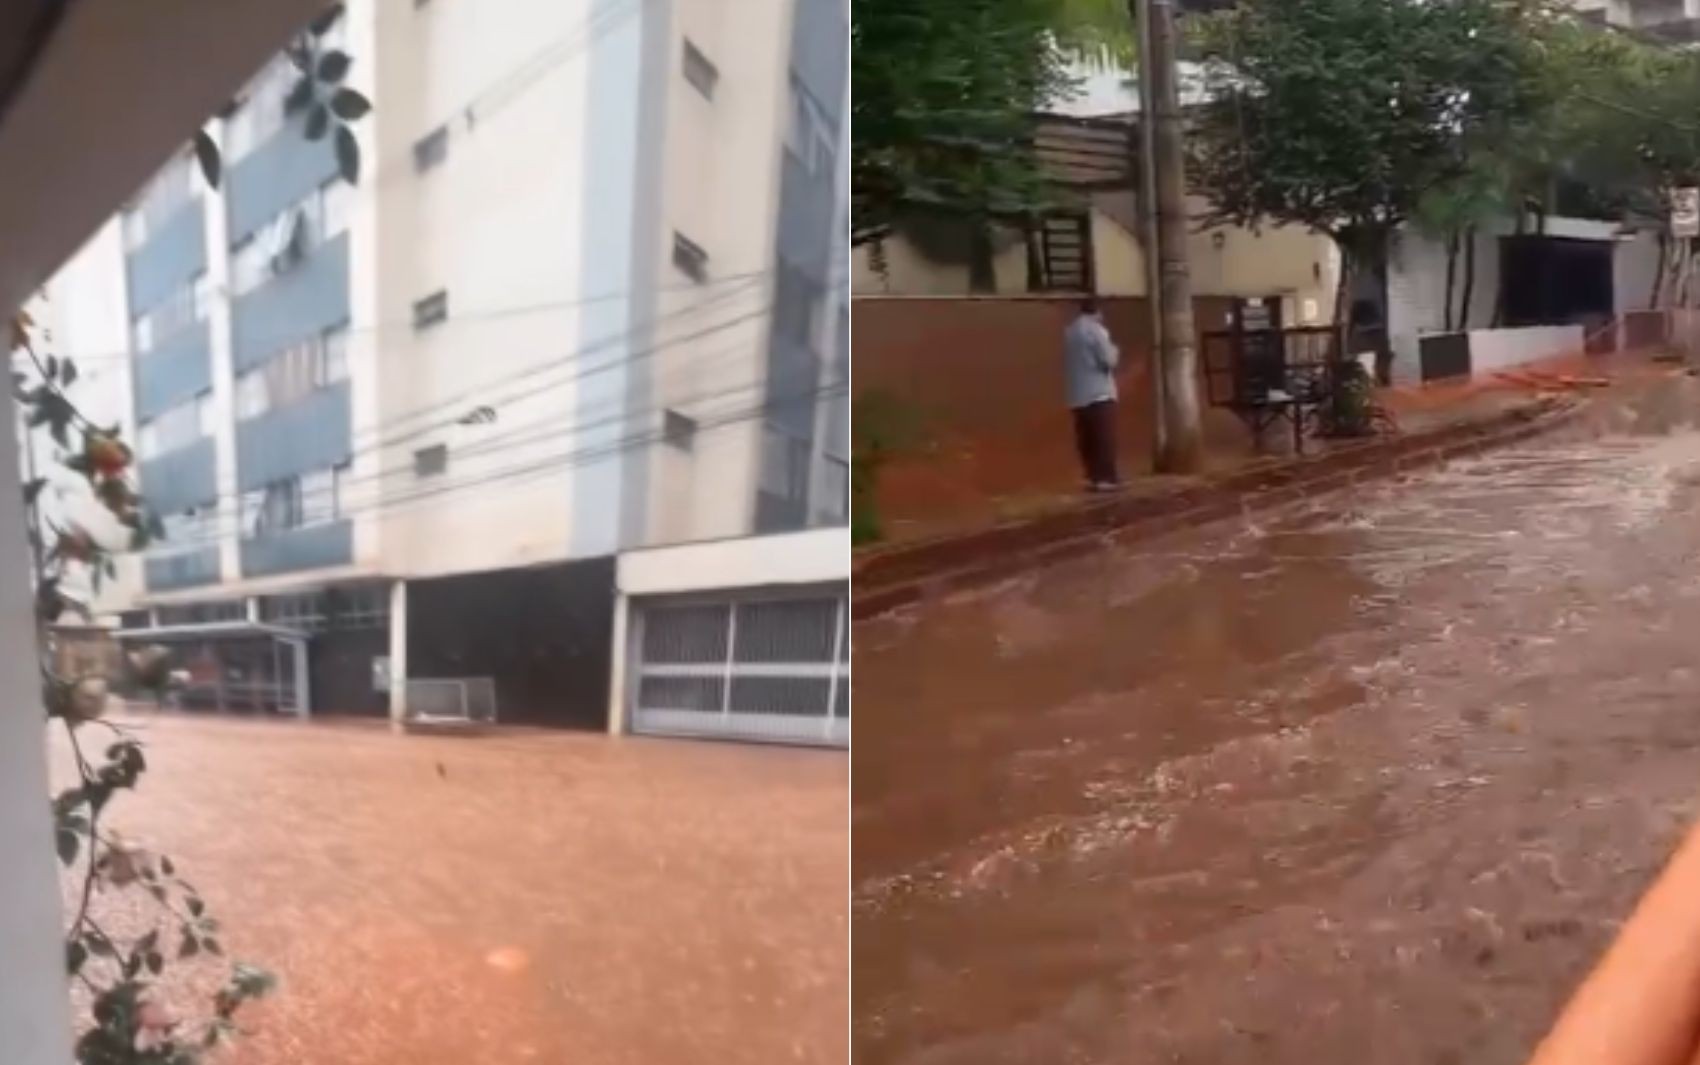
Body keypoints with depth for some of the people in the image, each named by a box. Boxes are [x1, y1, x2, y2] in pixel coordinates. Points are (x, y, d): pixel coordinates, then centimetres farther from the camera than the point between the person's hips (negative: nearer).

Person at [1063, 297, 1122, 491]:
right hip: (1099, 393, -7)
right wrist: (1114, 350, 7)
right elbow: (1109, 360, -12)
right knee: (1104, 437, -3)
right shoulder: (1096, 330, -9)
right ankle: (1106, 477, -6)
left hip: (1077, 396, 7)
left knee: (1086, 439, 8)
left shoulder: (1069, 332, 13)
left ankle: (1093, 476, 11)